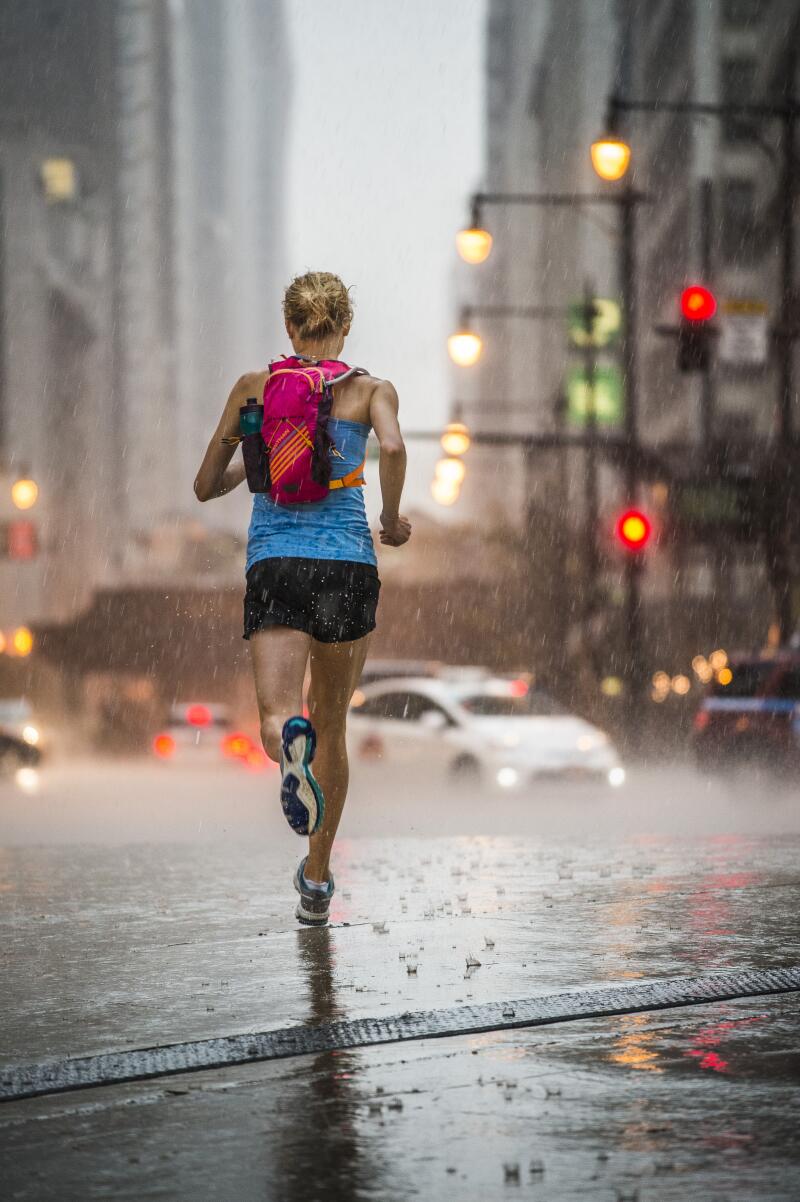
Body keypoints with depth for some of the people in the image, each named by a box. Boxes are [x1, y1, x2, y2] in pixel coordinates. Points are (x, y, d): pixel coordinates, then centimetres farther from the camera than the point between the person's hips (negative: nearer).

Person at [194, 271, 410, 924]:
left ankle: (291, 743, -51)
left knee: (278, 724, -12)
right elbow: (392, 446, -15)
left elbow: (206, 486, 15)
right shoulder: (371, 390, 7)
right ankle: (317, 878, 23)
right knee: (332, 725, 17)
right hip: (348, 563, 1)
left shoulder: (254, 387, 12)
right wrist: (392, 517, 1)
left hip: (275, 565, -1)